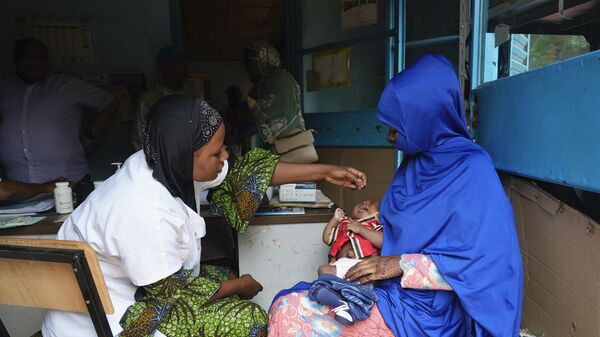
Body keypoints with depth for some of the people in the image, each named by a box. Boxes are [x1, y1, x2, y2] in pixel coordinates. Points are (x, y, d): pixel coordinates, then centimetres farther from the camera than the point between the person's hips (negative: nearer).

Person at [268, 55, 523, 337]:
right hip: (392, 290, 7)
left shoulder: (473, 172, -17)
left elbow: (487, 261, -20)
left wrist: (402, 265, -21)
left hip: (422, 313, -7)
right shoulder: (414, 163, 7)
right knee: (286, 307, -6)